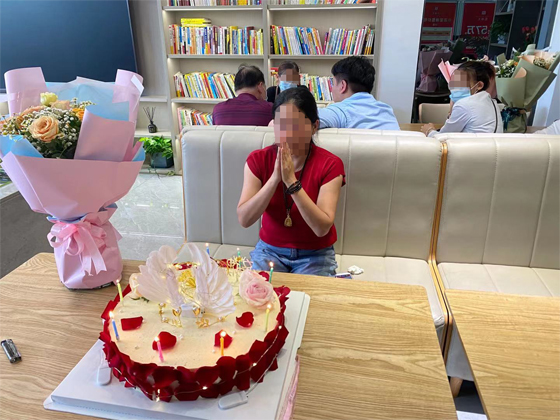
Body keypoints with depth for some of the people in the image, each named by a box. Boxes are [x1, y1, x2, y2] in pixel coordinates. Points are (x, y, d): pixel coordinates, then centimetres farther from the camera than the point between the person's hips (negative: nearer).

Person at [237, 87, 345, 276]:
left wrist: (291, 181, -30)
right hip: (269, 249, 2)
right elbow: (244, 220, -17)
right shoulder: (258, 160, -7)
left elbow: (322, 228, -22)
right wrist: (275, 178, -29)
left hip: (315, 254, -1)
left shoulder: (330, 164, -14)